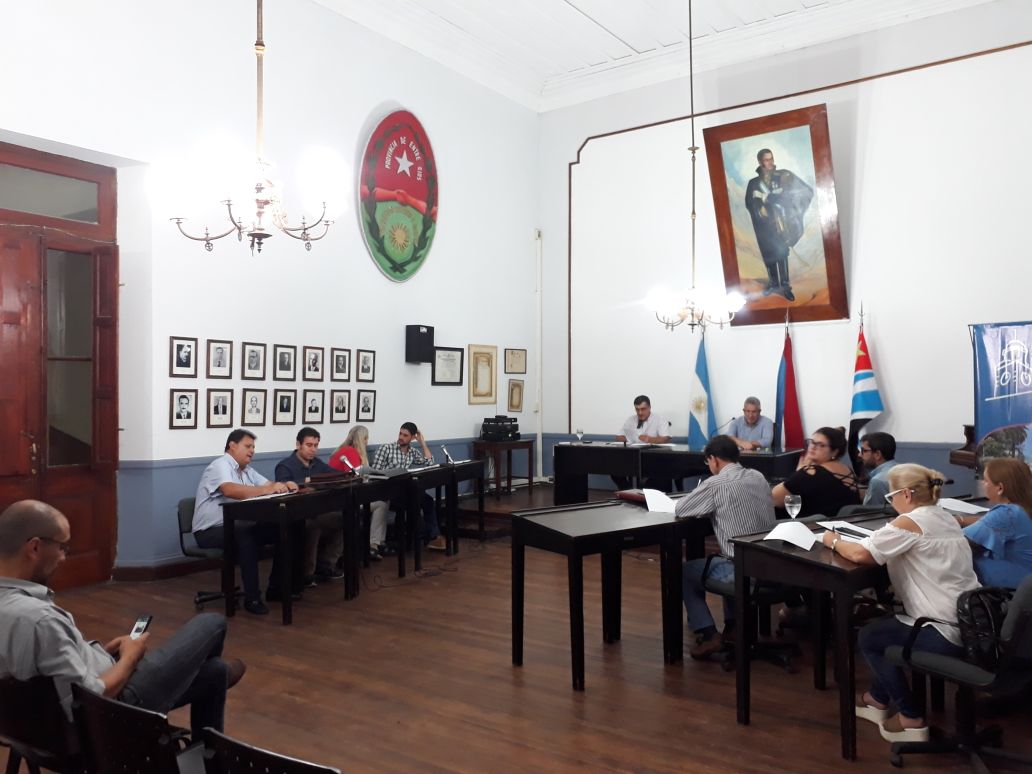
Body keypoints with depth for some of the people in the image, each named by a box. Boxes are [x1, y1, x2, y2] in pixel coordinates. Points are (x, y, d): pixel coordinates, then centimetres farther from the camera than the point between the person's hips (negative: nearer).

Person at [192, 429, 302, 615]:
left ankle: (276, 588, 3)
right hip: (211, 531, -9)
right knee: (248, 537, -37)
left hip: (237, 526, 9)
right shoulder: (220, 465, -13)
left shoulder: (246, 470, 15)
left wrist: (284, 485, -13)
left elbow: (269, 485, 10)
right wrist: (266, 490, -39)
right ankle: (252, 598, -27)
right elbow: (230, 490, -33)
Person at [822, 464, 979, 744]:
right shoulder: (945, 517, 10)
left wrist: (834, 541, -1)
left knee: (868, 637, 11)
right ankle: (878, 699, 37)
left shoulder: (909, 522, -17)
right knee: (885, 625, 25)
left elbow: (859, 554, -20)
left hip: (948, 634, -9)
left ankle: (911, 719, 14)